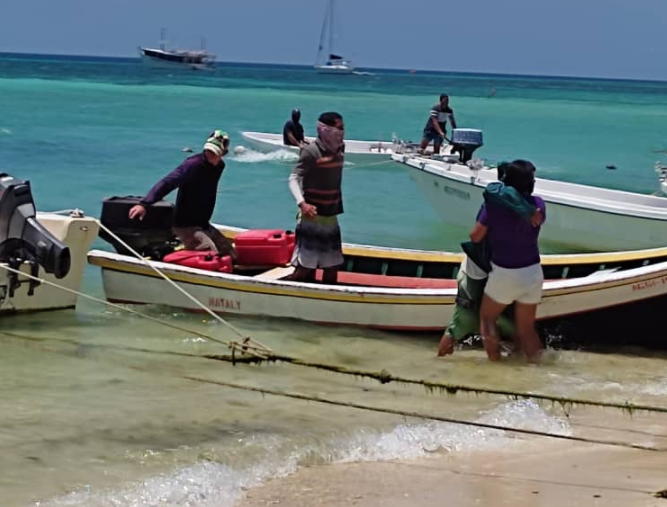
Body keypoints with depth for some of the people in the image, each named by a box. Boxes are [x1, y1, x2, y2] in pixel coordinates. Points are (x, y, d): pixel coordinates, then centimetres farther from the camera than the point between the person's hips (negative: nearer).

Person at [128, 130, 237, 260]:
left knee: (231, 256, 12)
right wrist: (145, 204, -45)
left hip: (203, 224, 8)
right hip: (185, 226, -8)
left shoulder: (219, 166, 4)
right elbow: (167, 182, -33)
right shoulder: (193, 164, -21)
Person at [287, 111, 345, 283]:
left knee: (333, 265, 13)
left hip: (331, 217, 8)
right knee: (305, 267, -8)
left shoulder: (339, 150, 7)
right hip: (313, 216, -8)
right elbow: (294, 178, -19)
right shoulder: (311, 151, -15)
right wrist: (302, 203, -33)